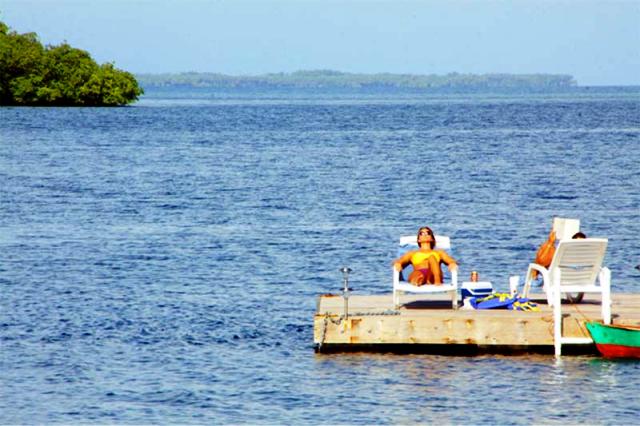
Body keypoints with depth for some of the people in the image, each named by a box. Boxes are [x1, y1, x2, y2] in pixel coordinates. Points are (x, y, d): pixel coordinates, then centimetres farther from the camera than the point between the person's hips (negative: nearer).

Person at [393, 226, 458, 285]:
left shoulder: (439, 252, 34)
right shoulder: (412, 253, 35)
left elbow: (451, 261, 17)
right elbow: (397, 261, 18)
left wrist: (452, 264, -9)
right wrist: (397, 264, -8)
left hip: (432, 276, 0)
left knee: (432, 257, -31)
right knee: (418, 274, -38)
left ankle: (437, 280, -57)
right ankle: (418, 280, -74)